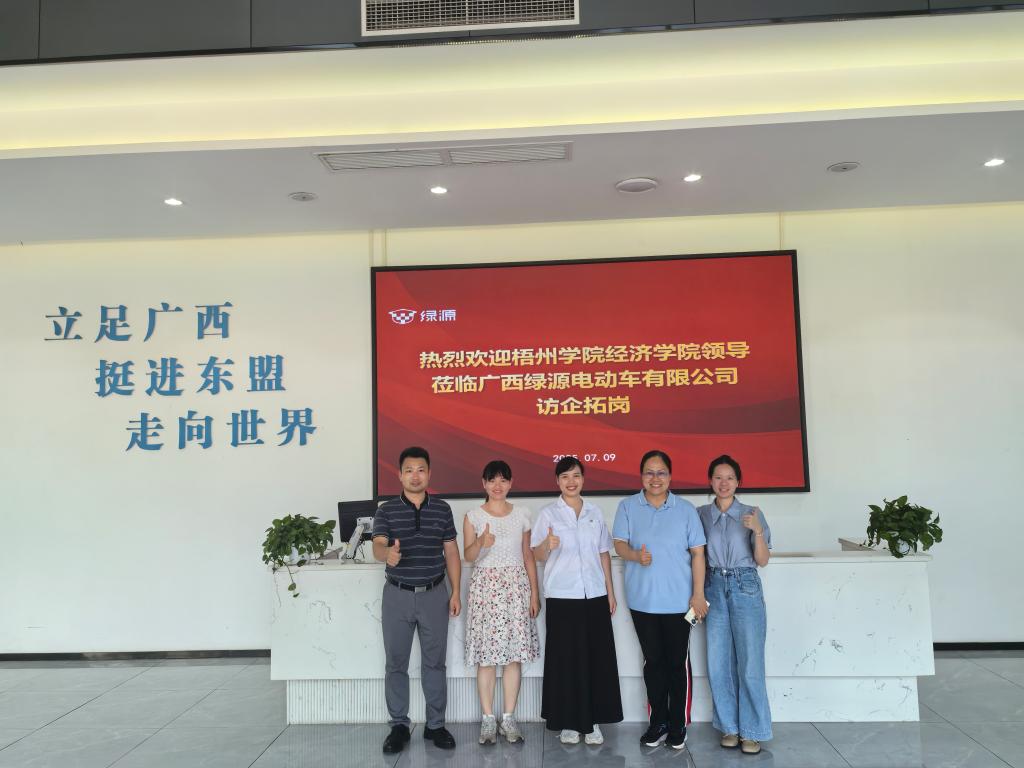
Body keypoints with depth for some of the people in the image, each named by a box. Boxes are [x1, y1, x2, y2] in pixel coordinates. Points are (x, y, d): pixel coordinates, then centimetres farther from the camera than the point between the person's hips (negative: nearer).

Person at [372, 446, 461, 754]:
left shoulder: (442, 509, 2)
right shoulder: (386, 510, -3)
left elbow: (452, 553, 6)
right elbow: (377, 546, -17)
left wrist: (456, 592, 0)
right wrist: (388, 553, -42)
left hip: (434, 594, 1)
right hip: (397, 595, -1)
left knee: (435, 662, 8)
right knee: (395, 663, 6)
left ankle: (435, 725, 21)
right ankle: (399, 726, 20)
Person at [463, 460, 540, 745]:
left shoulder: (522, 514, 7)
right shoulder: (473, 516, 1)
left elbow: (528, 555, 9)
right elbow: (468, 556, -5)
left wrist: (534, 592, 4)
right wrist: (481, 543, -26)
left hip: (516, 585, 2)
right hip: (486, 585, -2)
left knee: (514, 653, 2)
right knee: (486, 655, -1)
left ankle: (509, 717, 12)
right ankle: (488, 718, 10)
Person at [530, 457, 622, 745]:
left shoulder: (595, 513, 8)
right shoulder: (548, 513, -1)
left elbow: (604, 553, 12)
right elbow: (536, 554, -5)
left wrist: (610, 591, 9)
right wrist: (548, 544, -27)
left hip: (595, 595, 3)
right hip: (562, 596, -3)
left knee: (596, 658, 4)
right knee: (566, 658, 2)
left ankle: (592, 721, 16)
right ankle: (568, 722, 14)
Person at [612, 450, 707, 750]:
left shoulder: (686, 509, -2)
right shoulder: (627, 506, 1)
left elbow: (697, 553, 0)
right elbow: (619, 543, -1)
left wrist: (698, 593, -5)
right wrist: (635, 555, -23)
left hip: (678, 600, -1)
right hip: (642, 599, 1)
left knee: (678, 662, 7)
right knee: (653, 661, 11)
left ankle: (678, 726, 22)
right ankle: (658, 722, 26)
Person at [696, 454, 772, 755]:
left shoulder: (752, 514, -1)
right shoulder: (701, 514, 4)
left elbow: (762, 560, -3)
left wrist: (758, 531, -19)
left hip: (746, 588, -2)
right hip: (715, 589, 2)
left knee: (749, 663, -1)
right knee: (718, 663, 6)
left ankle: (752, 731, 12)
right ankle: (730, 727, 20)